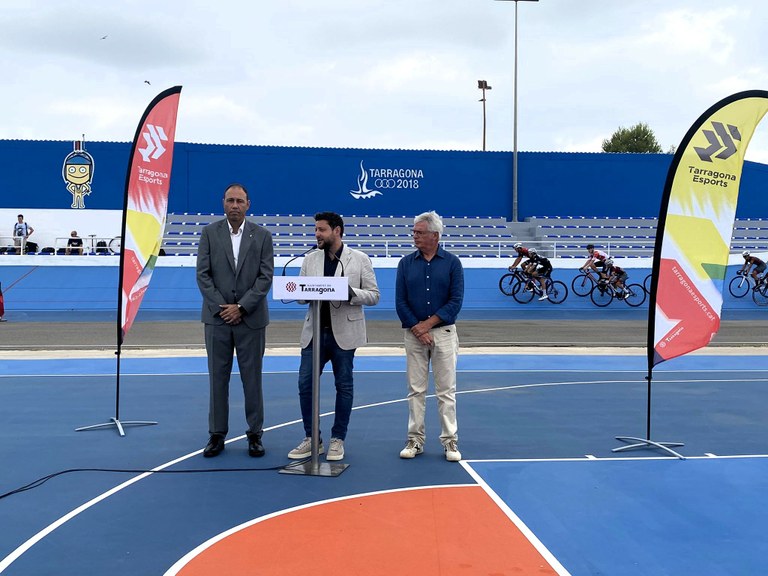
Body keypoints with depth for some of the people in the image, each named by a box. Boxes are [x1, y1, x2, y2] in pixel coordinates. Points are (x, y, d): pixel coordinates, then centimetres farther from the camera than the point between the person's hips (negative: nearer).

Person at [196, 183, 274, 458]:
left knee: (252, 378, 6)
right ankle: (217, 435, 16)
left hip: (251, 318, 0)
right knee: (218, 378, 6)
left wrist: (241, 307, -11)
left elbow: (266, 277, -4)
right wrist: (221, 307, -10)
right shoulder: (209, 233, 3)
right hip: (217, 317, 1)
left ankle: (255, 434, 16)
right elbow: (203, 274, -1)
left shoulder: (262, 236, 1)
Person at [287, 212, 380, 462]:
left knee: (344, 386, 6)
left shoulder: (360, 259, -1)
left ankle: (337, 440, 19)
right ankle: (312, 439, 16)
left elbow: (373, 296, -3)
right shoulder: (310, 259, 8)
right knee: (305, 384, 2)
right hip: (314, 331, 3)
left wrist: (350, 292, -21)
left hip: (344, 332, -3)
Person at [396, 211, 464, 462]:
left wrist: (427, 324, -11)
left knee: (446, 390, 2)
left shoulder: (452, 263, -1)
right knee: (416, 390, 6)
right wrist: (417, 329, -9)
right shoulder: (406, 263, 4)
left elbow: (456, 301, -6)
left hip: (443, 332, -2)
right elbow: (400, 302, 1)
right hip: (414, 334, 2)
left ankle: (450, 441, 10)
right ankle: (415, 440, 15)